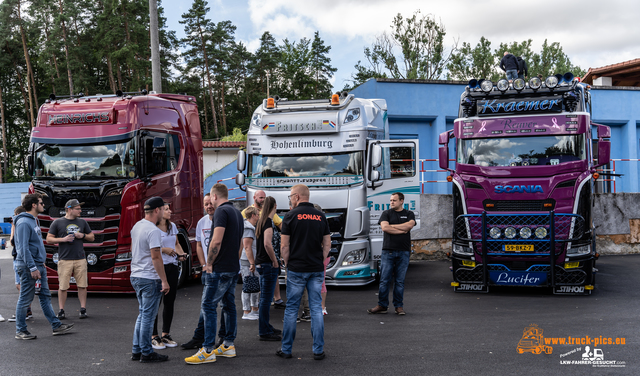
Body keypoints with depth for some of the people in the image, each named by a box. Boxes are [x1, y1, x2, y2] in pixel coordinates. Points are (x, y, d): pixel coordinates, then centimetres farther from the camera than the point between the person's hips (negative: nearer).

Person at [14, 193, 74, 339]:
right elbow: (23, 248, -21)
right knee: (25, 299, -1)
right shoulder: (24, 223, -15)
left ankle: (56, 326, 16)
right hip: (28, 267, -10)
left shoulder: (34, 221, 16)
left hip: (39, 265, 10)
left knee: (45, 296, 11)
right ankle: (20, 331, 9)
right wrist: (32, 268, -23)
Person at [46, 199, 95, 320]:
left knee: (82, 286, 0)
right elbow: (49, 239, 2)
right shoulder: (57, 223, 3)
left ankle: (83, 309, 9)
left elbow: (92, 237, 19)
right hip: (64, 259, -3)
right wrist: (63, 239, -11)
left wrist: (83, 235, -1)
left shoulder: (82, 222, 13)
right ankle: (61, 311, 7)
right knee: (62, 286, -2)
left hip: (80, 259, 3)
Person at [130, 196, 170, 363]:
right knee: (148, 316, -2)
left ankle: (136, 351, 21)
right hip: (149, 279, -9)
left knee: (142, 315, 17)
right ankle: (146, 353, 5)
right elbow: (155, 257, -21)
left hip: (135, 276, 9)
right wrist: (164, 280, -18)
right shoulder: (153, 230, -18)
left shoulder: (136, 226, 11)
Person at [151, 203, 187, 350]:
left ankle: (166, 334, 20)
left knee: (170, 302, 10)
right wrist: (164, 249, -17)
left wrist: (181, 254, 5)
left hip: (172, 267, 7)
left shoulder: (172, 226, 14)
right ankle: (154, 336, 6)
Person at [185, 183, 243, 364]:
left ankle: (207, 351, -8)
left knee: (208, 306, -7)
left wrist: (209, 263, -12)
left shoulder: (221, 211, -14)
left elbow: (216, 241, -23)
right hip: (234, 267, 10)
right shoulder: (237, 212, 16)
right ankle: (228, 345, 20)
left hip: (220, 268, -10)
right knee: (229, 305, 14)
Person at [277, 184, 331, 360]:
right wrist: (320, 261, 13)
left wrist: (287, 264, 7)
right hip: (317, 270, 3)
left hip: (296, 269, -3)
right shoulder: (321, 216, 6)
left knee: (291, 309, 6)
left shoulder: (291, 215, -5)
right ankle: (318, 350, 7)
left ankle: (286, 349, 13)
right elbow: (327, 244, 6)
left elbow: (285, 245, -5)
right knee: (316, 309, 6)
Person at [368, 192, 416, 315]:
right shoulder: (386, 213, 10)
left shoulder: (409, 214, 12)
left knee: (400, 281, 3)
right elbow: (384, 227, -7)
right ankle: (382, 305, 5)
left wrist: (392, 226, -6)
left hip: (404, 251, 0)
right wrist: (401, 230, -6)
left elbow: (410, 225, -9)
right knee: (384, 280, -2)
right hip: (388, 251, 0)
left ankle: (399, 306, 11)